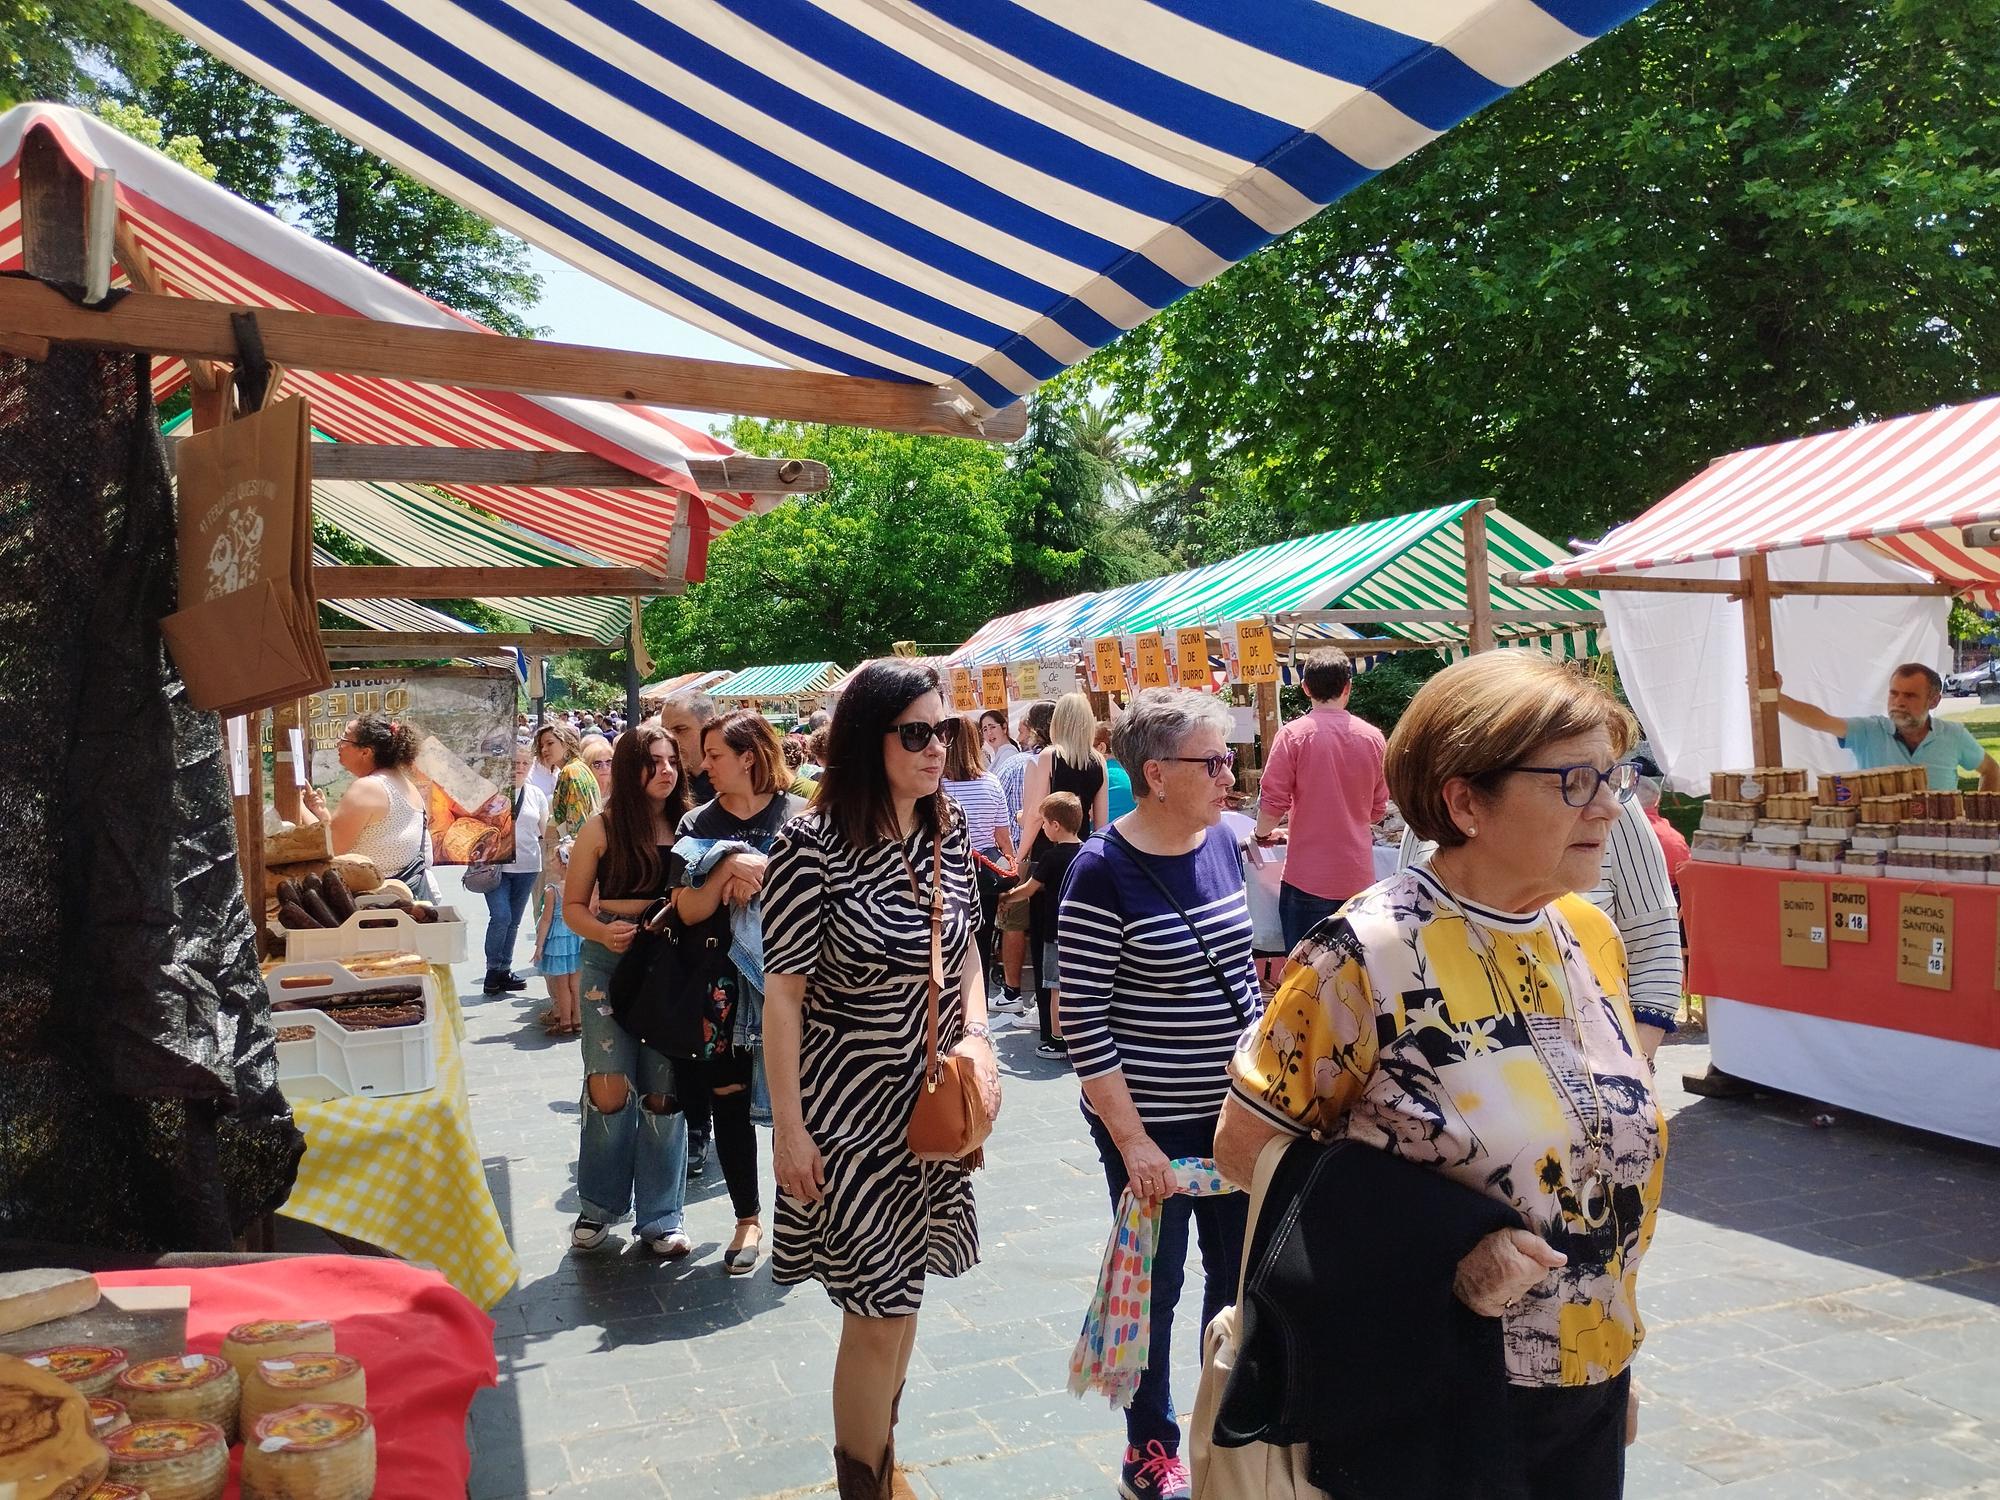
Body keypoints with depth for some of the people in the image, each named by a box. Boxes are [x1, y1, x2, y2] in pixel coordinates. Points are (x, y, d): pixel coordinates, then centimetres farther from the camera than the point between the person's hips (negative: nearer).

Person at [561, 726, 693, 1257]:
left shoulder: (688, 825, 4)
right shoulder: (604, 826, -1)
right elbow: (573, 906, 3)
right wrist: (604, 931, -16)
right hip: (610, 964, -1)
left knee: (664, 1094, 4)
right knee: (610, 1092, -4)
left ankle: (660, 1217, 17)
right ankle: (598, 1204, 19)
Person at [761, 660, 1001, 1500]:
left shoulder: (949, 838, 0)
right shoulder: (813, 846, -18)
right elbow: (783, 993, -13)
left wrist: (978, 1037, -3)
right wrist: (788, 1126, -12)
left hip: (934, 1102, 6)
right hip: (850, 1106, -6)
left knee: (902, 1286, 19)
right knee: (880, 1311, 1)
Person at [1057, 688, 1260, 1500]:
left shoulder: (1223, 842, 1)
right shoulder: (1104, 870, -19)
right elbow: (1082, 1021, -17)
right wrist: (1130, 1138, -17)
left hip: (1234, 1107, 6)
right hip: (1152, 1121, -6)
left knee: (1239, 1268, 17)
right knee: (1157, 1280, 10)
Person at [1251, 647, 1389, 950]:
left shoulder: (1293, 734, -9)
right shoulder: (1373, 737, 3)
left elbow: (1272, 801, -9)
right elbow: (1378, 809, 12)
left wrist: (1263, 833, 11)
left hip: (1308, 877, -3)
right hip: (1358, 877, 4)